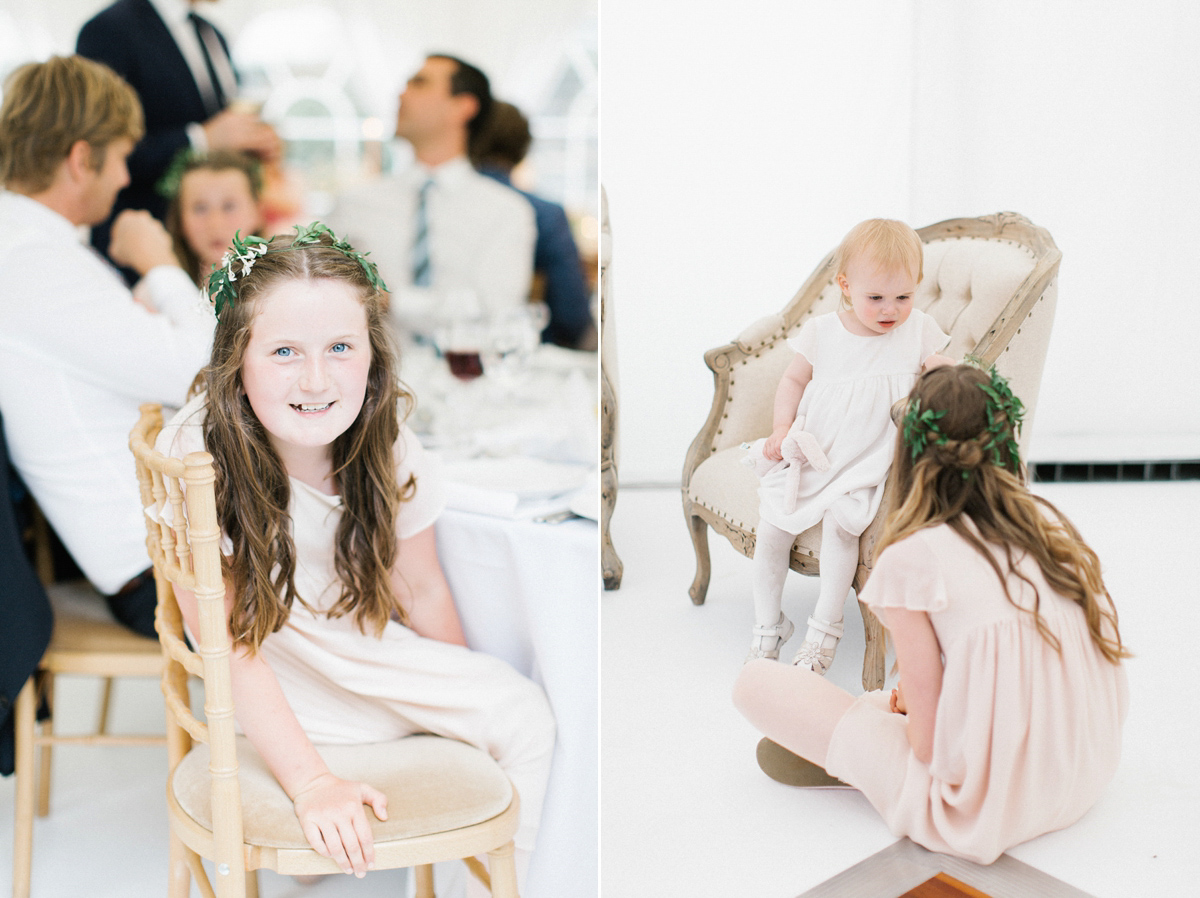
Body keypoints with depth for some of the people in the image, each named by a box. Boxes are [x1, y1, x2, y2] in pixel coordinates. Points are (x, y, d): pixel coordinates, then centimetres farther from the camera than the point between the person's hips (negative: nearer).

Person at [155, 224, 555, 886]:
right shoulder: (193, 457, -31)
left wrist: (470, 701, 10)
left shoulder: (387, 448, -17)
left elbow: (420, 589, -1)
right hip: (270, 681, -5)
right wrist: (311, 783, -32)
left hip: (367, 645, 5)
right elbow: (232, 645, -28)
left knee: (525, 717, -4)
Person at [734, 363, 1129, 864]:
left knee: (755, 682, 1)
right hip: (1085, 781, 7)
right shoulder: (1052, 523, -1)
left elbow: (927, 742, -15)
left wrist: (902, 708, 10)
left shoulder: (911, 558, -18)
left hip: (980, 814, -7)